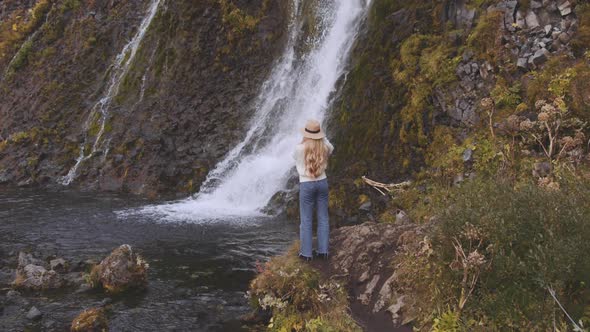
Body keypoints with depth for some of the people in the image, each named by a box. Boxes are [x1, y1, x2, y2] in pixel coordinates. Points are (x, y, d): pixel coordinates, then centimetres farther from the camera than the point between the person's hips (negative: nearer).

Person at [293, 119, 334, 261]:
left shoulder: (300, 148, -14)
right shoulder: (324, 147, -4)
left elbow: (295, 156, 11)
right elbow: (331, 149, 22)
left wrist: (305, 141, 18)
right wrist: (323, 137, 21)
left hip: (306, 185, -3)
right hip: (322, 183, 3)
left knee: (306, 220, 4)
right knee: (323, 218, 11)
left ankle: (306, 252, 9)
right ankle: (323, 250, 16)